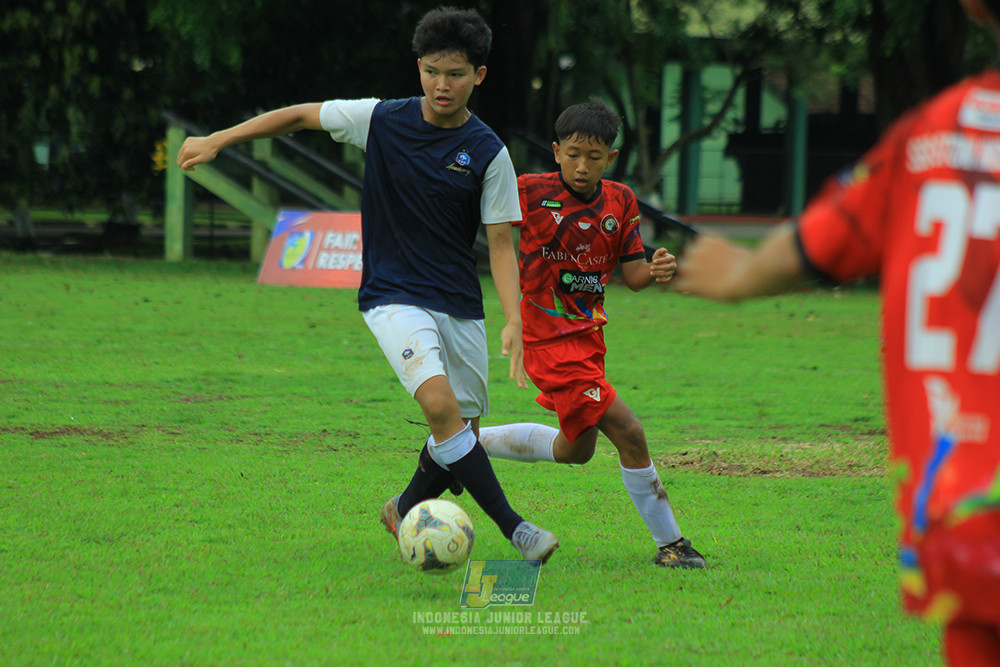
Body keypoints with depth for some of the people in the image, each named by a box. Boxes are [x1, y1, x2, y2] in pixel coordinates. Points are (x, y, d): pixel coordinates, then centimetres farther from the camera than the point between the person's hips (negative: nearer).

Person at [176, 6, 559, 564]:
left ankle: (406, 510, 35)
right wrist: (217, 141, 8)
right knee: (441, 405, -25)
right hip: (393, 296, -3)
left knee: (464, 431, 6)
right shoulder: (382, 120, -5)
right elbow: (300, 116, 8)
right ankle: (515, 529, -23)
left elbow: (502, 243, -3)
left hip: (460, 307, 3)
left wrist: (514, 319, -15)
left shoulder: (488, 153, -5)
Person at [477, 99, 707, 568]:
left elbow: (632, 276, 4)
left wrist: (654, 271, -17)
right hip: (550, 340, -8)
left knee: (575, 450, 21)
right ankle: (669, 543, -4)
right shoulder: (532, 192, -12)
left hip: (588, 334, 8)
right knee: (628, 433, -15)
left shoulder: (620, 202, 2)